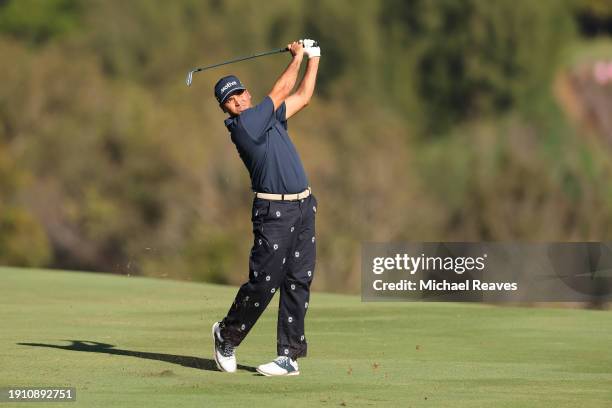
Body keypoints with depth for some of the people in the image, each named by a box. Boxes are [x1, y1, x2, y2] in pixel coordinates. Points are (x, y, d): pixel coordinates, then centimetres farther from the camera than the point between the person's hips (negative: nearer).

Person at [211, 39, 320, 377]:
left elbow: (302, 97, 26)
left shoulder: (270, 118, 15)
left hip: (303, 208, 7)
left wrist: (313, 58, 22)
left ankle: (289, 356, 2)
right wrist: (296, 57, 10)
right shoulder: (241, 124, -8)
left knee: (298, 282, 2)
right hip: (273, 211, -7)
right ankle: (227, 335, 17)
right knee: (264, 282, -7)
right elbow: (281, 91, -3)